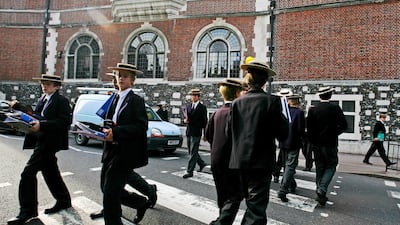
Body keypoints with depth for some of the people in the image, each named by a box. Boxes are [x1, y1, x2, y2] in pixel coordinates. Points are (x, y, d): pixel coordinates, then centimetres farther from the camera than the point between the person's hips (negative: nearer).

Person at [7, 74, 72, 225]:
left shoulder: (61, 101, -12)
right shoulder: (42, 99, 15)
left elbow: (65, 122, -21)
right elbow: (36, 115, 16)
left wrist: (41, 125, -27)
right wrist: (19, 107, 6)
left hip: (49, 142, -9)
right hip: (41, 141, 9)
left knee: (28, 173, -9)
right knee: (51, 173, 16)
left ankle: (27, 211, 1)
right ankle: (63, 201, 30)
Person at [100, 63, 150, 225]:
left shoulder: (136, 101, -9)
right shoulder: (115, 99, 14)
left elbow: (141, 127, -19)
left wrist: (115, 132, -24)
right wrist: (106, 130, -3)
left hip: (124, 154, -8)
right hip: (111, 152, 8)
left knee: (110, 193, -3)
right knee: (106, 187, 17)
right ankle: (141, 203, 34)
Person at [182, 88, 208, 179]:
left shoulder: (202, 108, -3)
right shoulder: (188, 106, 11)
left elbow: (204, 121, -4)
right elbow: (185, 117, 15)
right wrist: (185, 120, -9)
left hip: (196, 133, -6)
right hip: (189, 132, 6)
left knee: (193, 152, -6)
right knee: (191, 152, 15)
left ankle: (190, 171, -1)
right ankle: (202, 163, 36)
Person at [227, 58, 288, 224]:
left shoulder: (237, 102, 1)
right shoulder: (271, 101, -10)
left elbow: (229, 132, 3)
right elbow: (282, 134, -9)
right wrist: (283, 118, 9)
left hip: (240, 161, 5)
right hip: (261, 163, -5)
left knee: (251, 204, 24)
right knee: (257, 210, 3)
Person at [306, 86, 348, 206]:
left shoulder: (312, 110, -4)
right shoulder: (335, 108, -9)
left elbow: (309, 128, -5)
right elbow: (343, 126, -9)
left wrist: (312, 142, 7)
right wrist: (334, 133, 9)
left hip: (317, 144, 3)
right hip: (330, 144, -3)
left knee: (319, 168, 14)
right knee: (331, 166, 10)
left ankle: (320, 194, 22)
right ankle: (322, 189, -8)